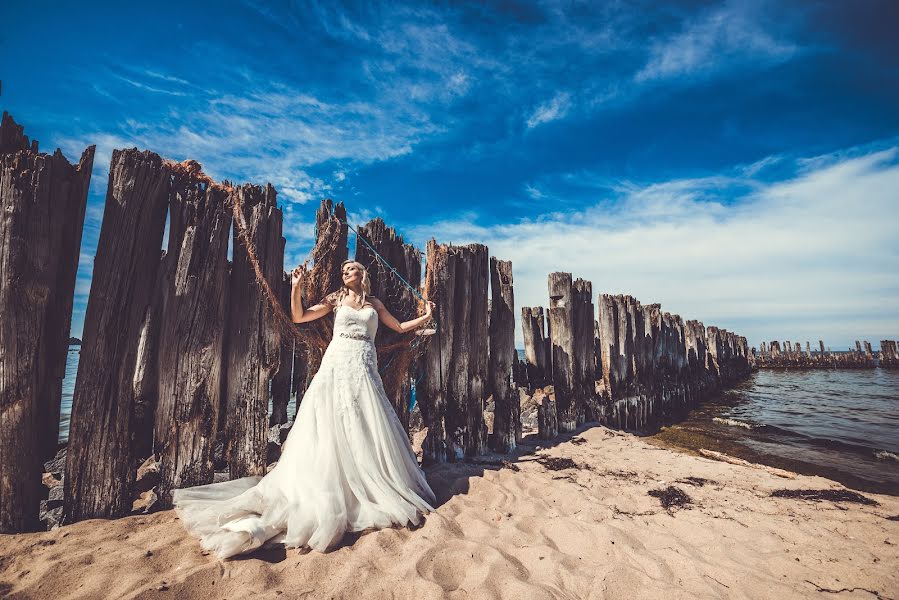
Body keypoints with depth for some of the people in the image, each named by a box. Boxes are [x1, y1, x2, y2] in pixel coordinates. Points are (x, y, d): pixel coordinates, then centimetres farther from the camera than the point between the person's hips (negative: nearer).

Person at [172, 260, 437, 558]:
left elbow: (400, 327, 22)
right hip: (336, 365, -1)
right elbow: (299, 317, 7)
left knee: (366, 432, 1)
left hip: (364, 371, 1)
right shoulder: (336, 299, 11)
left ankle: (374, 490, 14)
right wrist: (296, 287, -2)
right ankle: (321, 497, 3)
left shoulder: (374, 303, 15)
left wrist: (426, 316, 20)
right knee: (330, 430, -4)